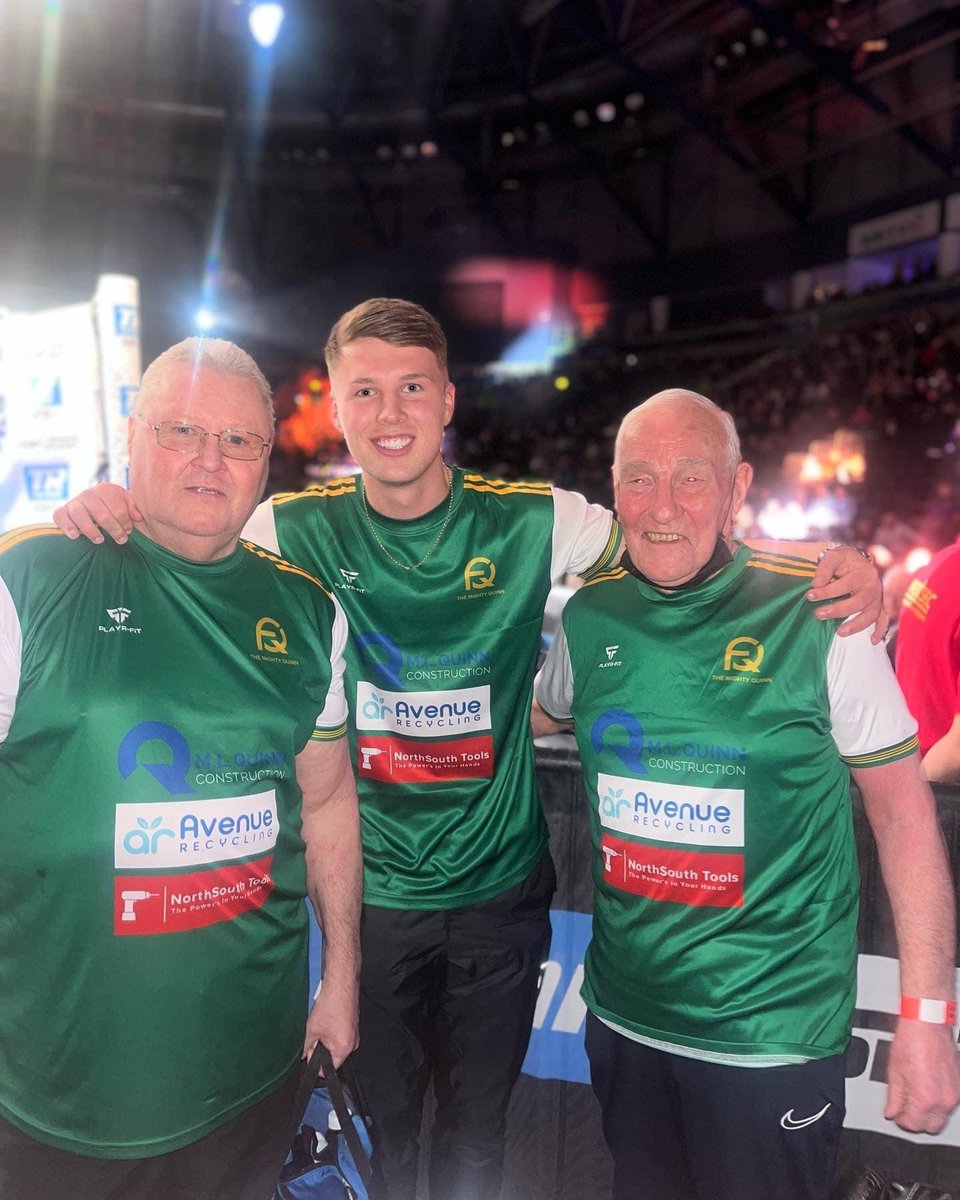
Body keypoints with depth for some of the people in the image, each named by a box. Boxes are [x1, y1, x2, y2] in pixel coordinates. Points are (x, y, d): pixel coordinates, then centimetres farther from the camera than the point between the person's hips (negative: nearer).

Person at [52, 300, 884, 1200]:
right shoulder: (296, 532, -10)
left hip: (500, 887, 0)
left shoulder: (531, 522, -11)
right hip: (371, 890, 0)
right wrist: (103, 514, -26)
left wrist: (837, 565, -21)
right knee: (383, 1124, 21)